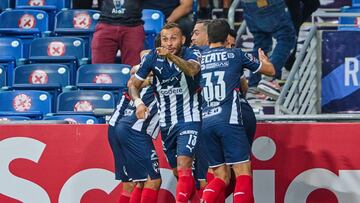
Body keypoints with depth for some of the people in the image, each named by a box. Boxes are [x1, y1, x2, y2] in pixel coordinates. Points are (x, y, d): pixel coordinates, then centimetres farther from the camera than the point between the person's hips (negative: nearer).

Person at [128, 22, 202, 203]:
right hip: (166, 123, 5)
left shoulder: (191, 56, -15)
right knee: (177, 171, 14)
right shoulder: (153, 58, -3)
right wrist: (138, 103, -16)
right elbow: (133, 84, 5)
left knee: (183, 166, -21)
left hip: (189, 120, -5)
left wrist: (171, 56, -57)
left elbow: (192, 69, -39)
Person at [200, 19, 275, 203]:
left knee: (221, 176, 10)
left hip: (205, 122, 4)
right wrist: (263, 59, 41)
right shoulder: (236, 55, 5)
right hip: (229, 121, -4)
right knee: (243, 172, -5)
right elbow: (271, 71, 18)